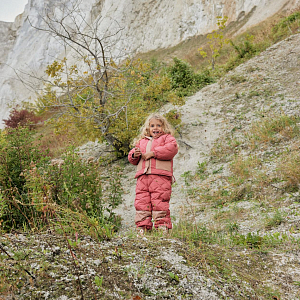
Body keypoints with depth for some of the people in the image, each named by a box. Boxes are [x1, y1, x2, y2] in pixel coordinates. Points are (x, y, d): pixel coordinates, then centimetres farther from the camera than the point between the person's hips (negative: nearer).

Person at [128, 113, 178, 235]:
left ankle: (163, 227, -6)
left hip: (160, 176, -5)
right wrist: (134, 155, 3)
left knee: (159, 202, -11)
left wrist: (153, 153, -10)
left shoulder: (167, 138, 13)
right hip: (142, 176, 5)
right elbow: (132, 159, 30)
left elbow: (172, 148, -9)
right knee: (141, 202, -1)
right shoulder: (141, 141, 29)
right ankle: (142, 228, 4)